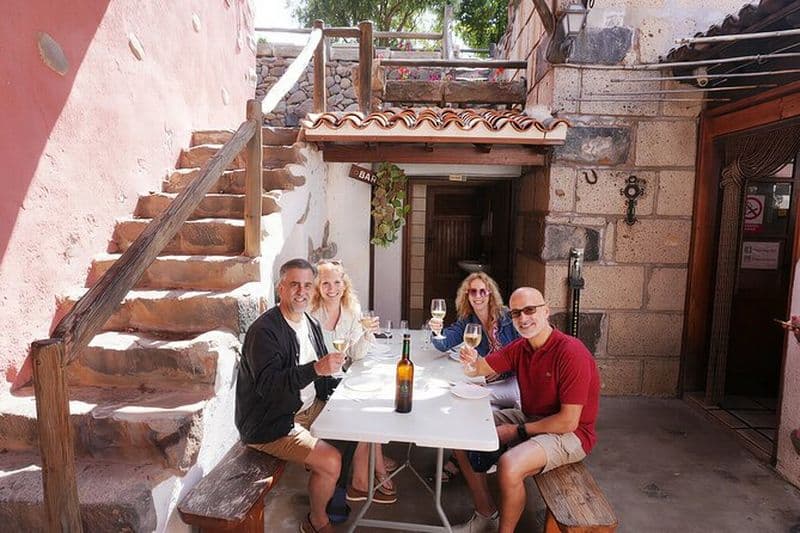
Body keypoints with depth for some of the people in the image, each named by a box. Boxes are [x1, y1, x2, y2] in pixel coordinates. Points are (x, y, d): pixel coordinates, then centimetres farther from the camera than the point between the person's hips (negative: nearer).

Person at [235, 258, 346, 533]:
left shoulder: (311, 323, 3)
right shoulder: (264, 331, -23)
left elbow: (322, 376, 11)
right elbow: (268, 386, -34)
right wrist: (315, 369, -45)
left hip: (308, 407, 9)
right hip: (269, 423, -8)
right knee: (331, 461, -19)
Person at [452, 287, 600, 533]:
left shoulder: (571, 353, -25)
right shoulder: (519, 347, -2)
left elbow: (568, 422, -25)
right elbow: (482, 368, 4)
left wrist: (517, 431, -18)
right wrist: (472, 363, -21)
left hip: (569, 433, -8)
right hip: (529, 418, 8)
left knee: (509, 465, -33)